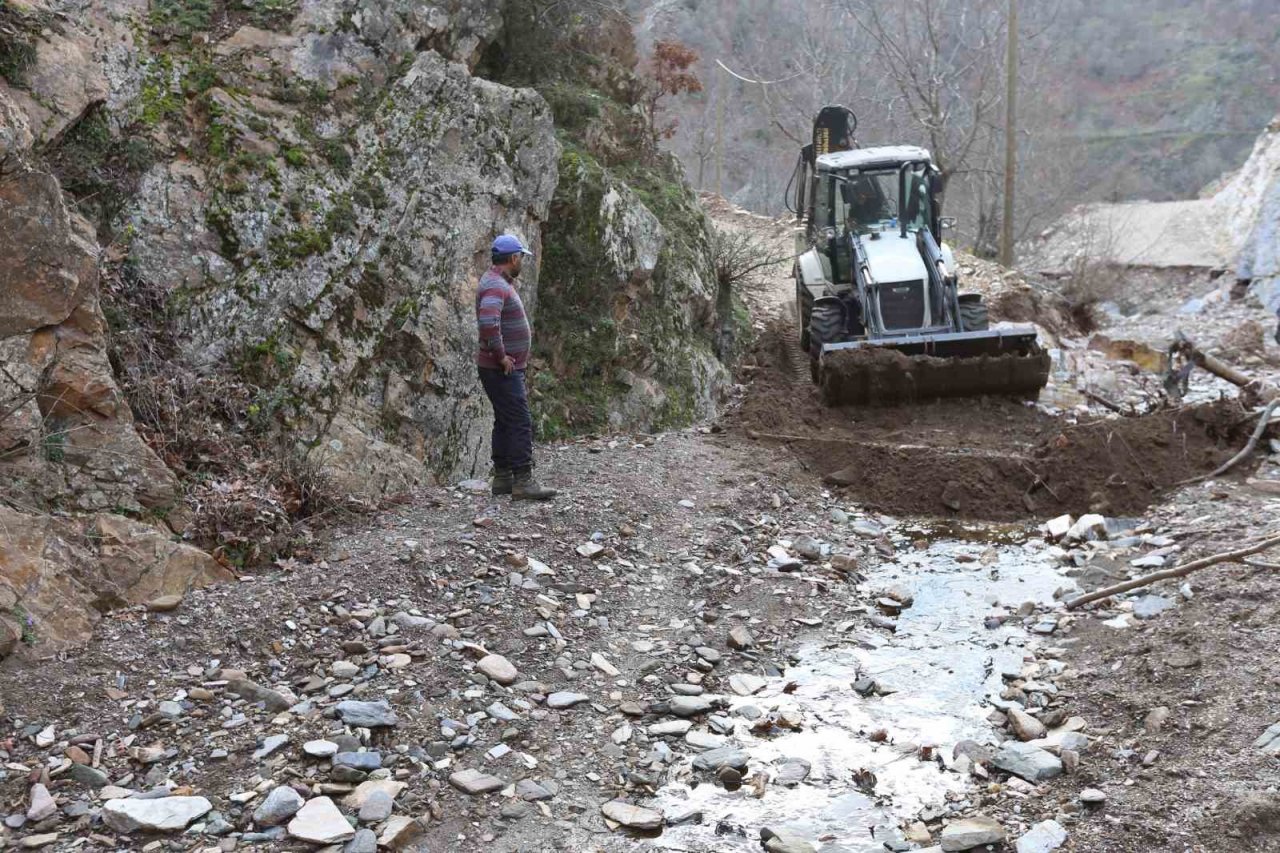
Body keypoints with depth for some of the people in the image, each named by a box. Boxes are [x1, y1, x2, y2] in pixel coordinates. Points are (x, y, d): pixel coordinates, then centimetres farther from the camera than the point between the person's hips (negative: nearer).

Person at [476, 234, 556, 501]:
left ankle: (502, 478, 19)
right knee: (520, 423, -12)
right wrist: (501, 356, -27)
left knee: (506, 422, 14)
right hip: (502, 369, -11)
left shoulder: (501, 282, 16)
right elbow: (488, 322, -35)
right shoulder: (495, 285, -18)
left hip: (509, 369, 11)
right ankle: (523, 482, -12)